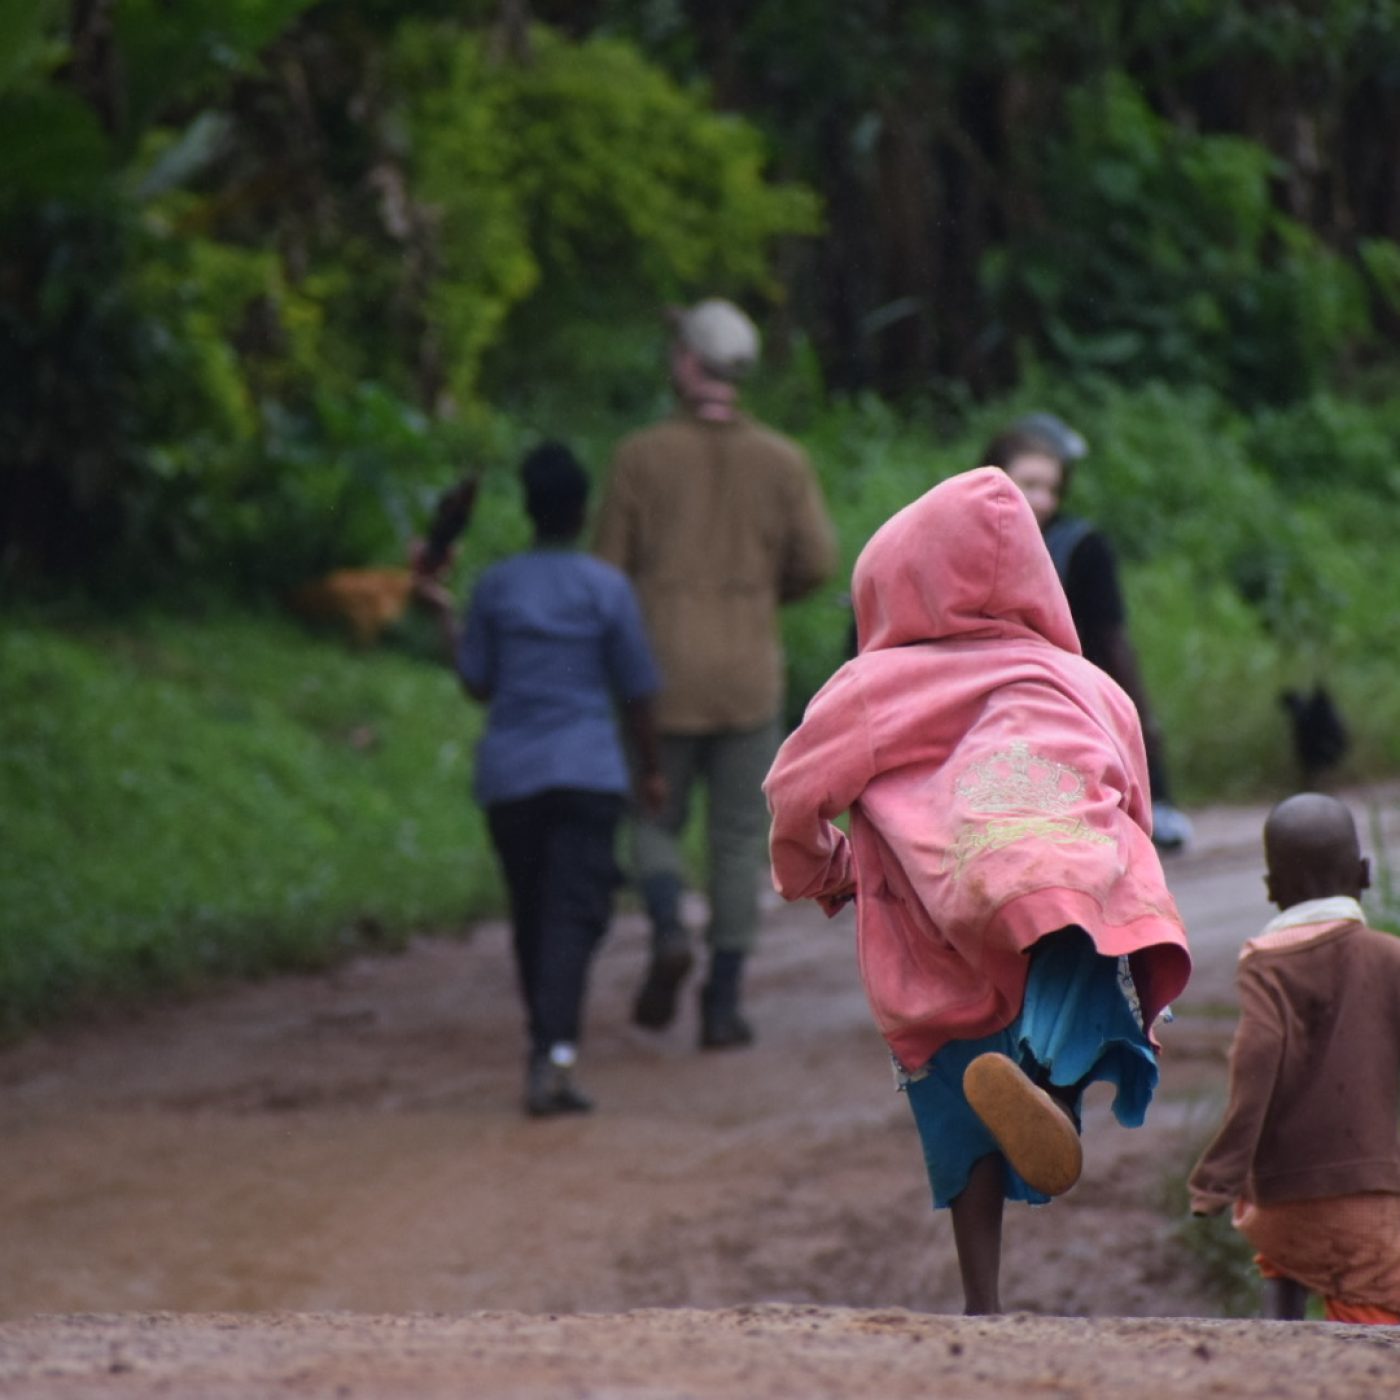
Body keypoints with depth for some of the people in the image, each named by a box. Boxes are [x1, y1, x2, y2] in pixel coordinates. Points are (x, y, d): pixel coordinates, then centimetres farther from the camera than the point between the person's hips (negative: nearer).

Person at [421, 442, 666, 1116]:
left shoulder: (494, 587, 3)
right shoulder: (607, 589, -2)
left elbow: (477, 683, 10)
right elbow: (636, 690, 2)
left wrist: (445, 618, 25)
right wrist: (651, 767, 15)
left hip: (509, 774, 3)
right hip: (587, 771, -3)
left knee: (530, 912, 14)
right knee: (573, 914, -8)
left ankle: (545, 1047, 22)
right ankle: (555, 1054, -24)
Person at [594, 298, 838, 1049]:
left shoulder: (642, 456, -5)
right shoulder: (781, 461, -1)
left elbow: (609, 565, -3)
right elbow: (816, 560, -4)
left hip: (662, 671, -1)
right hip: (749, 675, 1)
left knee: (656, 822, 14)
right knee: (738, 839, 8)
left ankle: (668, 930, -15)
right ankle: (724, 1000, 3)